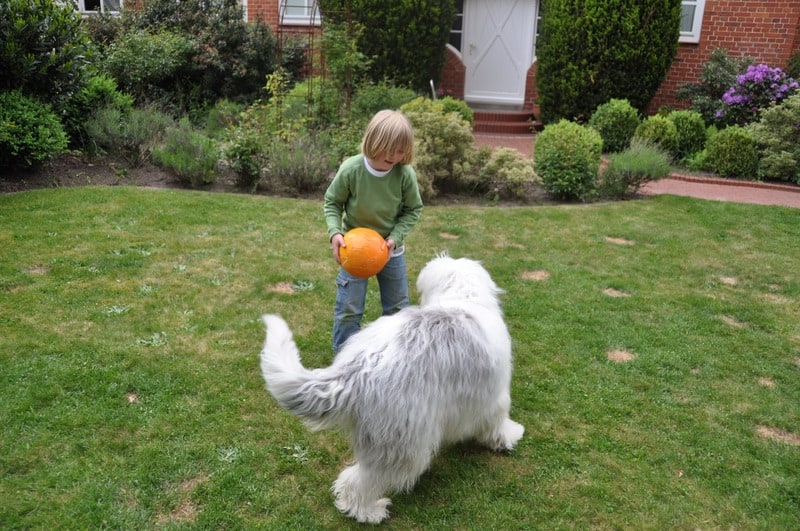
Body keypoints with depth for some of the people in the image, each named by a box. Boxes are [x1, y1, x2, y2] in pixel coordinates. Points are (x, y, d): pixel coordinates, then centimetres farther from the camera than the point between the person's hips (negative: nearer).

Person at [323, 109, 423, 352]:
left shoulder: (405, 174, -21)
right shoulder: (351, 169, -23)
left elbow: (413, 210, -5)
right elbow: (332, 202, -8)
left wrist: (395, 238, -18)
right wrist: (335, 232, -23)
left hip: (390, 249, 2)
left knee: (397, 307, 16)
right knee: (348, 309, 6)